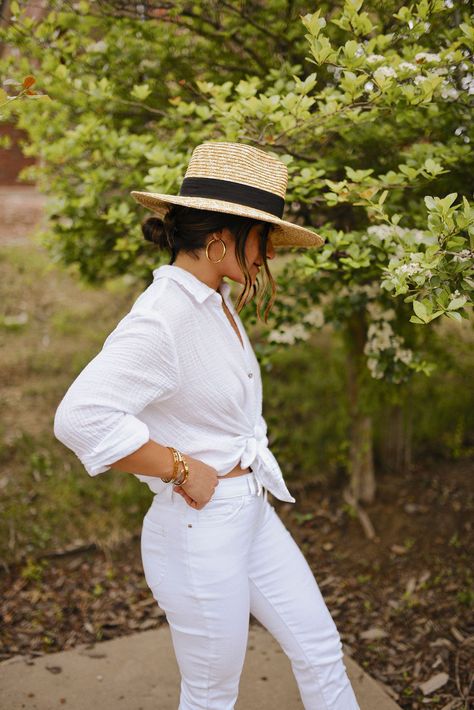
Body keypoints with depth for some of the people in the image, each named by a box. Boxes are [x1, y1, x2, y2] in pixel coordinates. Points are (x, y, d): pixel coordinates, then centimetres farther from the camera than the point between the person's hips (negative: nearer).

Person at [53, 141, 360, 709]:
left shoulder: (218, 300, 3)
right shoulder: (162, 317, -25)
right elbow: (80, 416, -33)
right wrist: (183, 470, -23)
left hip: (253, 511, 9)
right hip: (201, 528, -8)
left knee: (320, 649, 19)